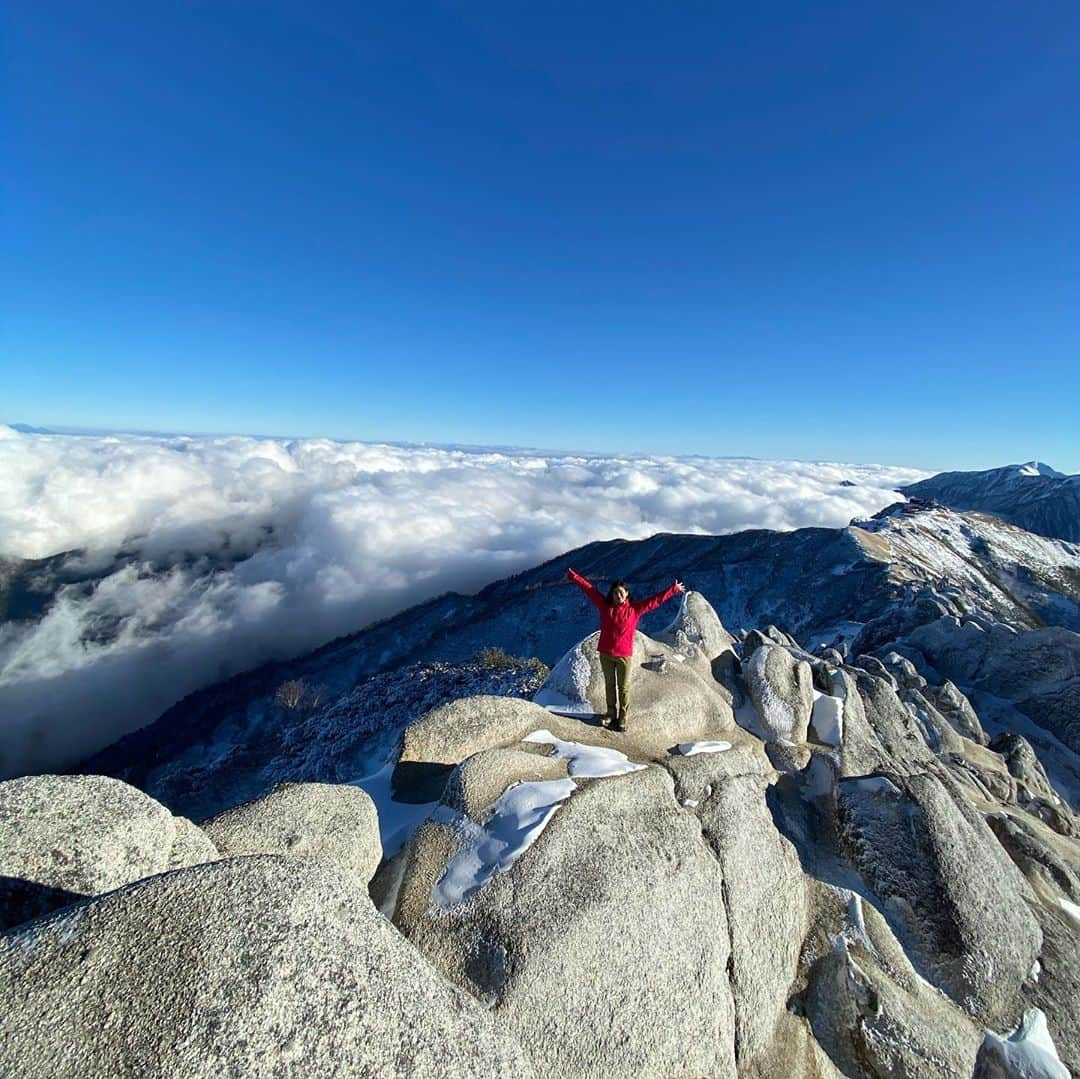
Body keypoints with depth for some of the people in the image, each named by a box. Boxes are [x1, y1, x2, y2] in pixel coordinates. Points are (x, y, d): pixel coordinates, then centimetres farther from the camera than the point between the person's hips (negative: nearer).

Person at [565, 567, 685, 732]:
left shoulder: (634, 608, -5)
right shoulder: (605, 605, -1)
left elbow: (655, 600, -3)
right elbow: (589, 587, 0)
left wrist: (674, 590, -3)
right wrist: (573, 576, 2)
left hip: (624, 654, -2)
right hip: (605, 653, 2)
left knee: (624, 687, 7)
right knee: (609, 684, 16)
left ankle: (622, 718, 20)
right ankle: (611, 713, 30)